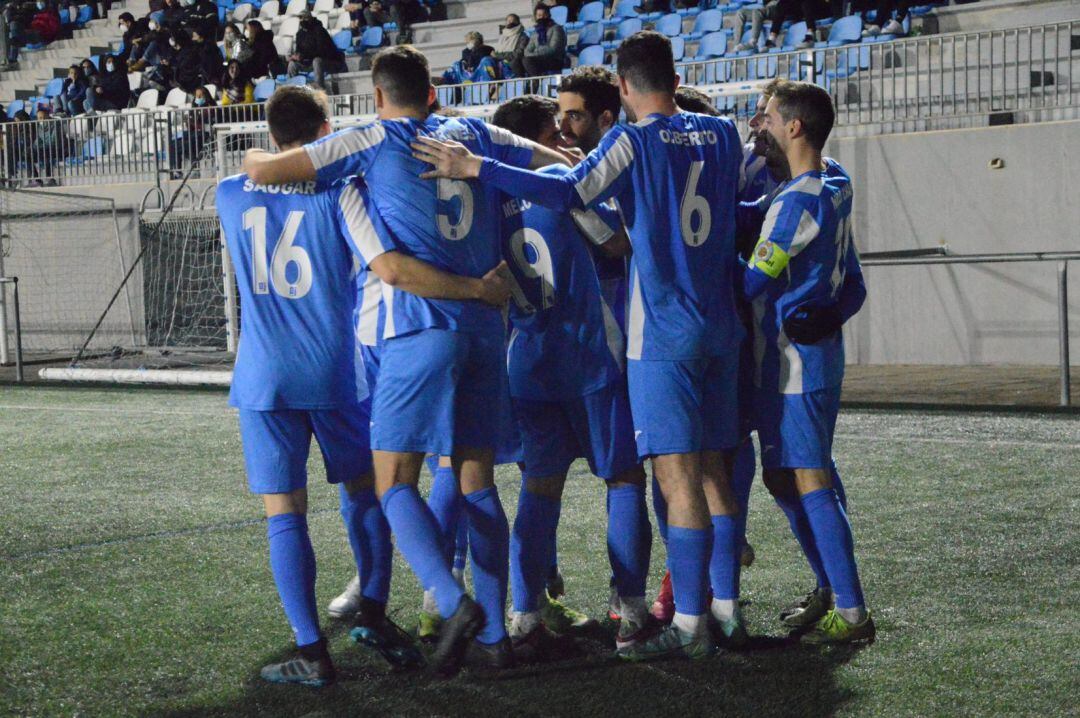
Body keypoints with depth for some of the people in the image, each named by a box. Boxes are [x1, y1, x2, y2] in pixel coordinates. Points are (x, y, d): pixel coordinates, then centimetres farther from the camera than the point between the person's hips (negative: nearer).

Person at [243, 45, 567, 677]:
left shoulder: (372, 141, 2)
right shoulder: (477, 134, 15)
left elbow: (262, 170, -2)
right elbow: (563, 164, 26)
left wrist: (258, 157, 20)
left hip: (420, 328, -5)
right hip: (486, 327, 5)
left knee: (395, 483, -3)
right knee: (478, 482, 12)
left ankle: (454, 601, -24)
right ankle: (494, 631, 12)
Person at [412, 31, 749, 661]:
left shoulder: (635, 142, -9)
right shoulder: (724, 135, 10)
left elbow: (571, 193, -22)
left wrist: (476, 168, -20)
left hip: (664, 332, -6)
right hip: (721, 326, 7)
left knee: (679, 475, -6)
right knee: (715, 470, 12)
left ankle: (690, 624, -6)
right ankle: (725, 607, 17)